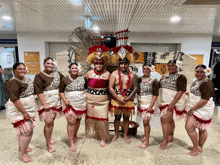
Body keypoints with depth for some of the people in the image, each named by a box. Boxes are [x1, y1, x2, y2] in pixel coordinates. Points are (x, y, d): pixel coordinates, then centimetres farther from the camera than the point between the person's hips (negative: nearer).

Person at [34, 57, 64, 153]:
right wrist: (45, 104, -21)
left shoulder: (57, 74, 7)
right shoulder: (39, 76, -9)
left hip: (56, 101, 5)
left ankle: (49, 138, 35)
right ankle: (48, 143, 12)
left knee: (52, 121, 16)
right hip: (45, 101, -5)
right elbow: (38, 91, -15)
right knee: (48, 122, -5)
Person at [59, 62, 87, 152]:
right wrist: (65, 100, -12)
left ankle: (75, 136, 37)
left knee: (78, 120, 14)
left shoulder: (82, 78, 4)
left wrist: (86, 98, 1)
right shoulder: (65, 79, -1)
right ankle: (71, 143, 2)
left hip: (81, 103, 3)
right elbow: (61, 91, 1)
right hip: (70, 104, -3)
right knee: (71, 122, -8)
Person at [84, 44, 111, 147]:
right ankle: (94, 133, 37)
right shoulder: (89, 73, -2)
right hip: (90, 99, 2)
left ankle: (103, 138, 17)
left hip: (103, 100, -2)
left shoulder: (107, 74, -5)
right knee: (91, 117, 13)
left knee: (102, 118, -1)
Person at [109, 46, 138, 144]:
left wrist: (128, 99, -12)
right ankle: (116, 134, 30)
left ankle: (125, 135, 28)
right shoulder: (114, 74, -1)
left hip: (128, 99, 1)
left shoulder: (132, 75, 1)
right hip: (116, 99, 0)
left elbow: (135, 88, -1)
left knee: (126, 118, 11)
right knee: (117, 117, 11)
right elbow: (110, 87, -7)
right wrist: (119, 99, -14)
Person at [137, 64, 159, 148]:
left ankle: (146, 140, 4)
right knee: (144, 120, 11)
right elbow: (136, 91, 12)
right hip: (141, 104, 4)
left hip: (149, 104, -4)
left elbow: (155, 94, -9)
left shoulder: (154, 80, -5)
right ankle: (146, 135, 32)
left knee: (146, 121, -9)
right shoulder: (139, 79, 8)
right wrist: (138, 104, 6)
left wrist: (151, 106, -15)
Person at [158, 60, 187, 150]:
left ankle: (165, 140, -1)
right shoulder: (164, 76, 14)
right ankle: (171, 137, 30)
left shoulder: (180, 77, -7)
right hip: (164, 102, 6)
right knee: (169, 119, 15)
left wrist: (172, 103, -23)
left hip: (174, 101, -6)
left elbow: (181, 91, -16)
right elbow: (159, 88, 20)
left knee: (165, 119, -13)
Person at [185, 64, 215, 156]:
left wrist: (193, 108, -24)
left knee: (189, 127, -10)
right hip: (199, 110, 9)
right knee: (202, 129, 19)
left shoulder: (206, 83, -20)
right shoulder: (197, 81, 10)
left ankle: (196, 147, 8)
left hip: (202, 109, -9)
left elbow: (205, 99, -27)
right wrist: (189, 93, 14)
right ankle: (200, 147, 31)